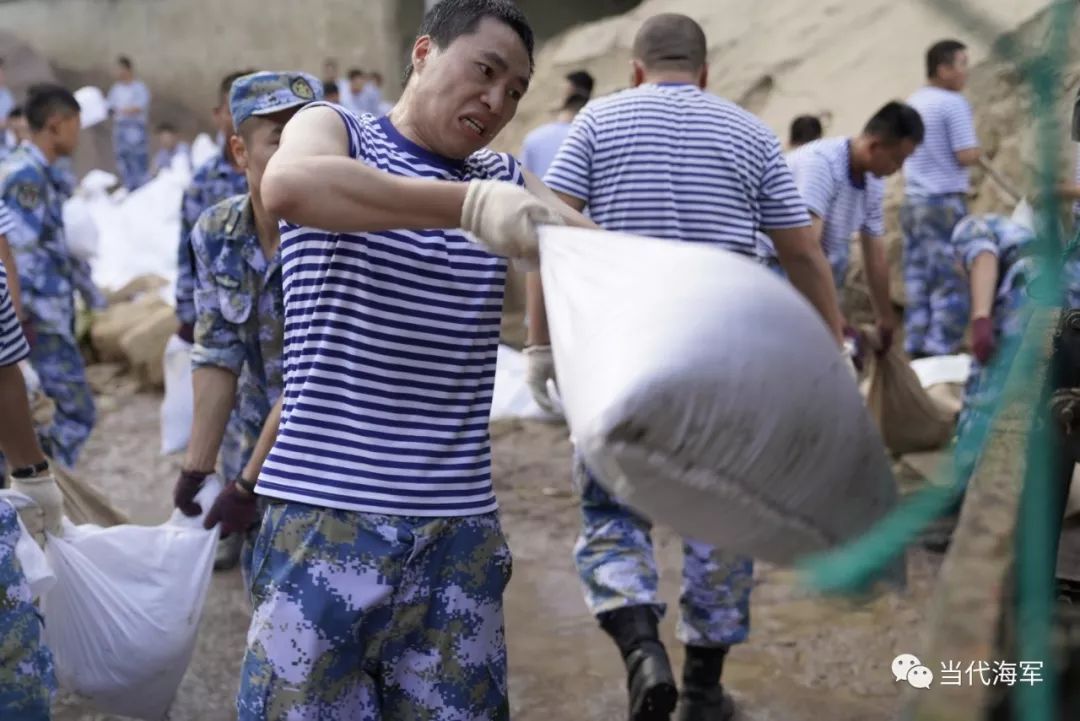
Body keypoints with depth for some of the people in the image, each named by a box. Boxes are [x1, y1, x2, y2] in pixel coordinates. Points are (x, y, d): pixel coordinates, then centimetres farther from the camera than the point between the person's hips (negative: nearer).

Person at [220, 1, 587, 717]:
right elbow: (288, 185, -22)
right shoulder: (334, 129, 2)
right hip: (328, 516, -4)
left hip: (460, 528, 4)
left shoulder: (507, 182, 13)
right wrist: (467, 204, -33)